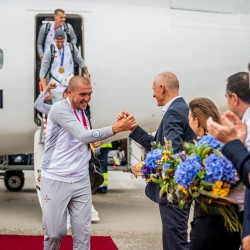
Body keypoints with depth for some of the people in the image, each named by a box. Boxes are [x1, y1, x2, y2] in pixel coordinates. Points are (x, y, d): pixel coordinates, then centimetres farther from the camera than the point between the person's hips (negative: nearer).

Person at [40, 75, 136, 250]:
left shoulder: (83, 112, 11)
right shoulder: (59, 109, -13)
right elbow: (83, 136, -24)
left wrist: (92, 144, 2)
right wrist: (116, 128, -29)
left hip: (81, 181, 6)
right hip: (56, 180, -6)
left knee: (82, 232, 2)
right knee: (55, 232, 3)